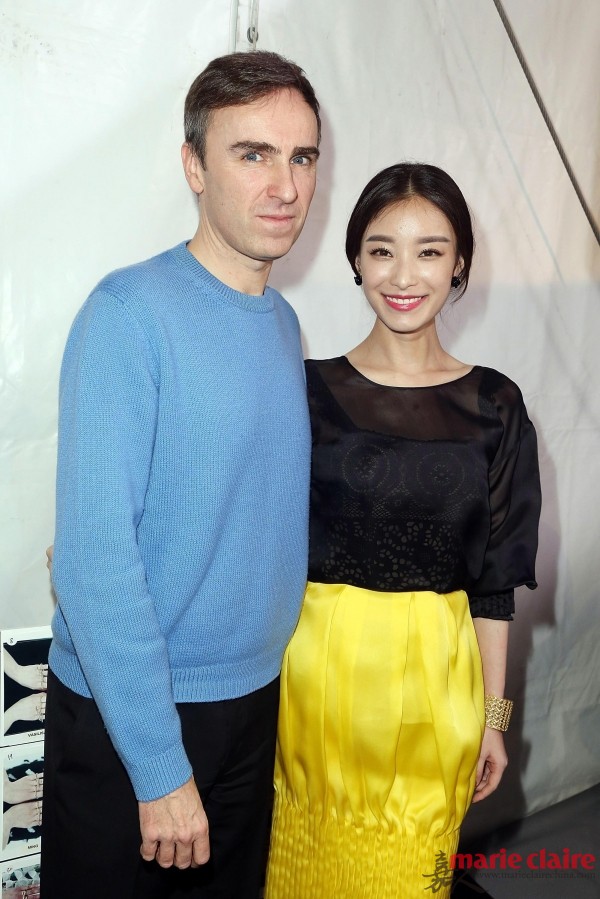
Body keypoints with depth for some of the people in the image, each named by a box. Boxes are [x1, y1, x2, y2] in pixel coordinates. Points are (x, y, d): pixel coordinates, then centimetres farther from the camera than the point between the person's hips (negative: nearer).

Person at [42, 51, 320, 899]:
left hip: (256, 700, 6)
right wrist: (161, 765, -18)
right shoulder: (130, 314, -18)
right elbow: (92, 554, -21)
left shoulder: (284, 323, 3)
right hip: (125, 713, -6)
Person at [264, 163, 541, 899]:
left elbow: (494, 581, 3)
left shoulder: (493, 406, -1)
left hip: (435, 677, 1)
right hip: (317, 665, 0)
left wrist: (493, 716, 6)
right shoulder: (308, 390, -4)